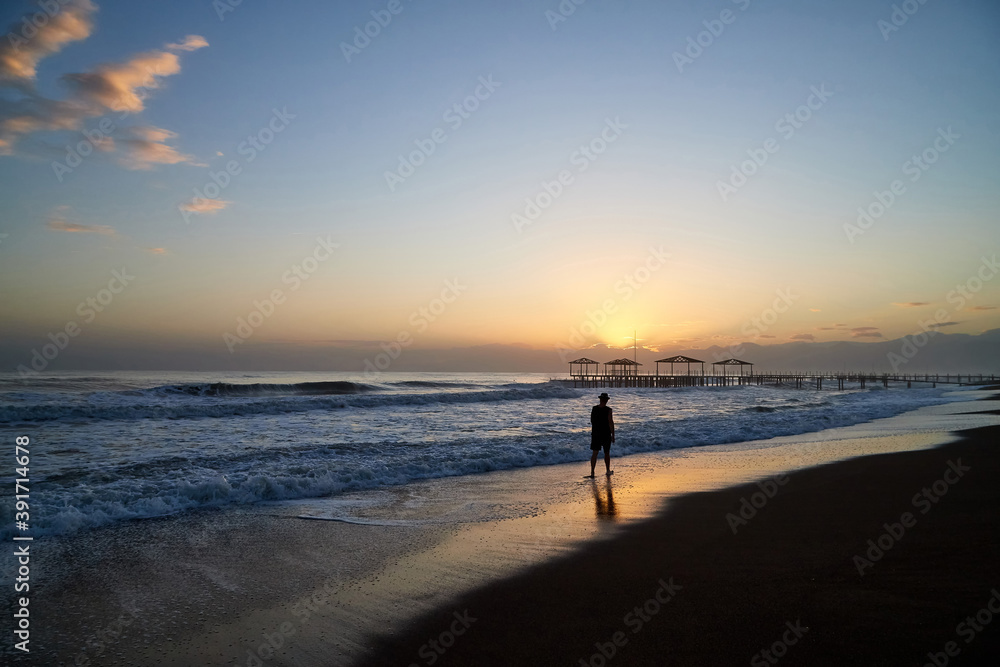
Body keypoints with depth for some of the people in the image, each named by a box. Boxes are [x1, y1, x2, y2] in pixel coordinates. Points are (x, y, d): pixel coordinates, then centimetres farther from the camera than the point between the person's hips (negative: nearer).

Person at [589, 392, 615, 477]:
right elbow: (611, 423, -15)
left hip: (595, 433, 3)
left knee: (595, 453, 1)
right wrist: (613, 435, -9)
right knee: (607, 453, 14)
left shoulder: (594, 409, -1)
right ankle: (608, 471, 26)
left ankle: (592, 472, -9)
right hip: (606, 434, -2)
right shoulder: (608, 410, -14)